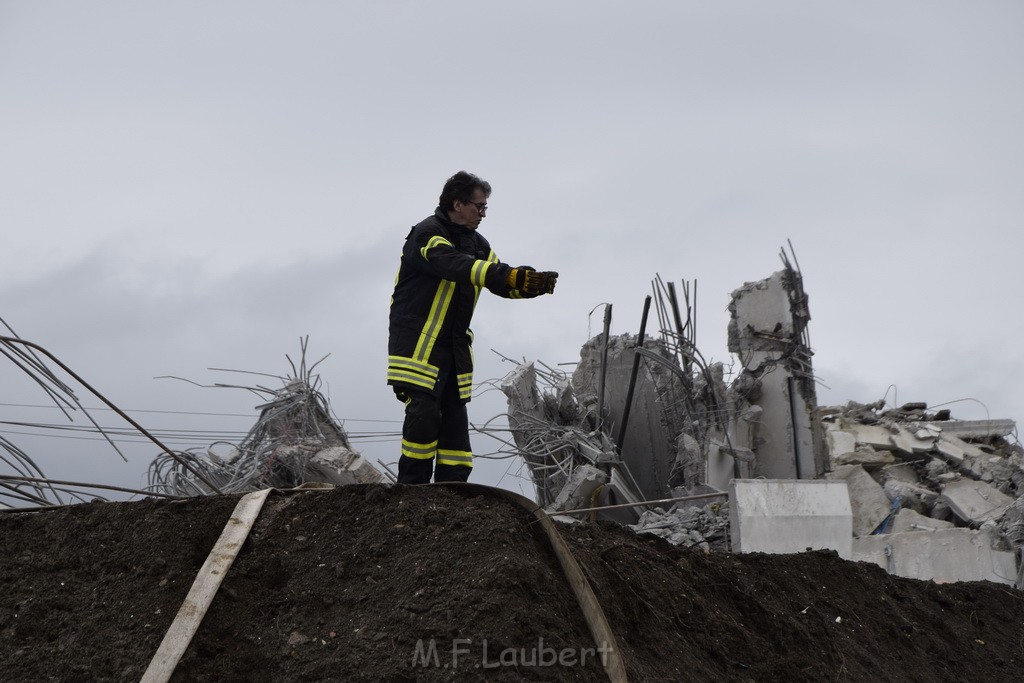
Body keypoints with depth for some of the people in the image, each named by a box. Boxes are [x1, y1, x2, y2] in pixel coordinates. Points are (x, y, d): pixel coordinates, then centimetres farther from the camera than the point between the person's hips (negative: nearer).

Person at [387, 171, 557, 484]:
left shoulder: (476, 243, 15)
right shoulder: (426, 234, -12)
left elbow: (502, 283, 8)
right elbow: (455, 266, -30)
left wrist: (533, 284, -14)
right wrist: (511, 275, -39)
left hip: (454, 348, 8)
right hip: (417, 343, -8)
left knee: (455, 420, 4)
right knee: (423, 415, -14)